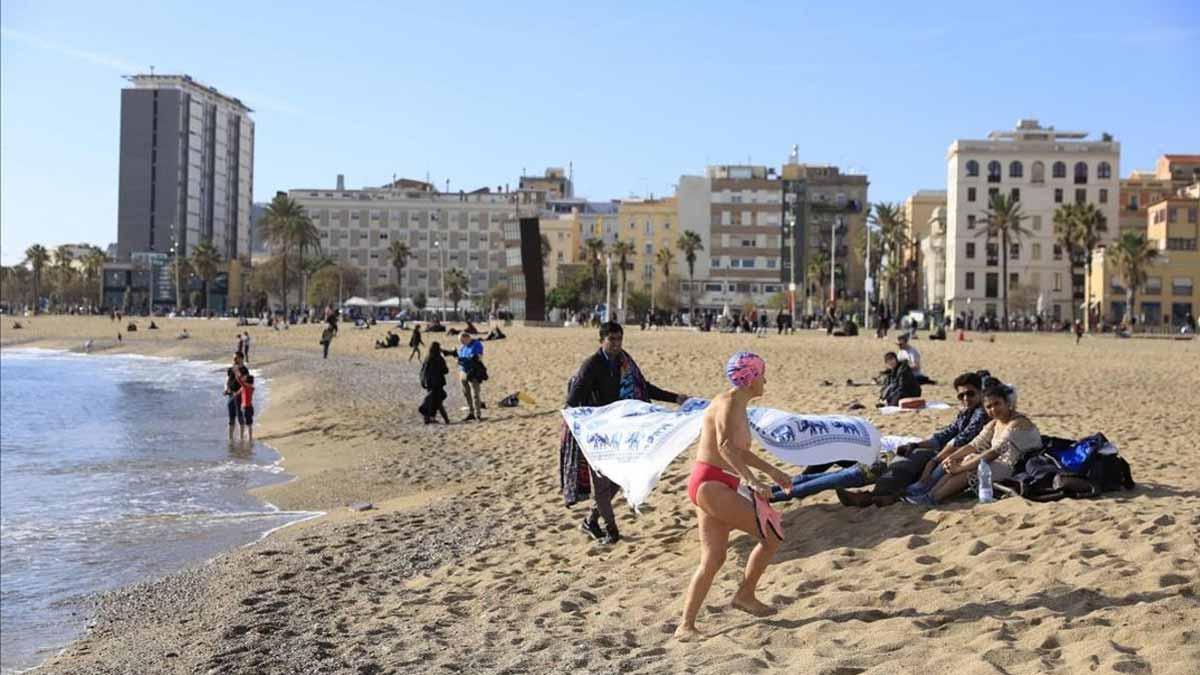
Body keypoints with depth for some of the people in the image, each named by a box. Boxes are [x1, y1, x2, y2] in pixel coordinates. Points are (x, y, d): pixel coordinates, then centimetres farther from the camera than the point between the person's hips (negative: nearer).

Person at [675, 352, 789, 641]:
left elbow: (739, 451, 32)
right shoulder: (729, 403, -13)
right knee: (772, 536, -5)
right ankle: (745, 595, 8)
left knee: (713, 560, 5)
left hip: (715, 488, 10)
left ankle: (685, 625, 5)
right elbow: (725, 446, -30)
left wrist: (771, 470, 34)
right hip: (711, 486, -10)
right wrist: (753, 480, -38)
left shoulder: (738, 407, 18)